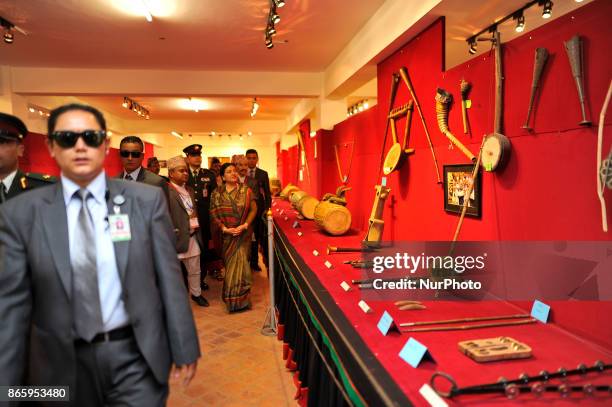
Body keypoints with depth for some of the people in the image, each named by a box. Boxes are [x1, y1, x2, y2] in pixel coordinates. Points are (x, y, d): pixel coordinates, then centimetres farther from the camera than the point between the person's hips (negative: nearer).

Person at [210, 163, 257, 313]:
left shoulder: (246, 190, -2)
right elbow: (213, 213, 0)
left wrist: (245, 225, -14)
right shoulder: (217, 193, 1)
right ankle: (232, 298, 25)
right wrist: (224, 228, -11)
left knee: (240, 262, -1)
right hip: (226, 235, 1)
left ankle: (240, 299, 15)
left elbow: (253, 209, -4)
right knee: (230, 263, 9)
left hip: (243, 234, -1)